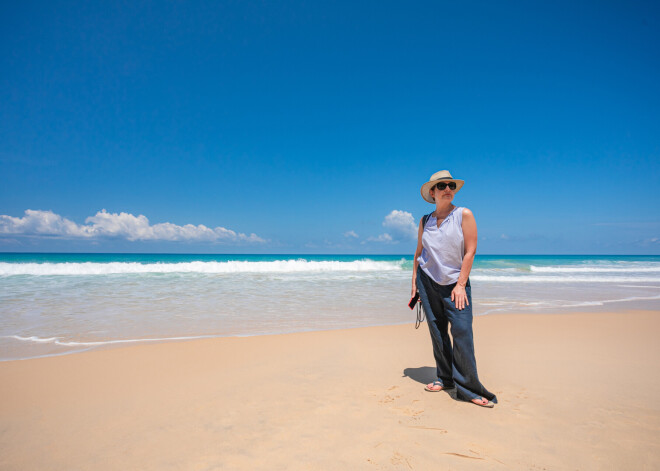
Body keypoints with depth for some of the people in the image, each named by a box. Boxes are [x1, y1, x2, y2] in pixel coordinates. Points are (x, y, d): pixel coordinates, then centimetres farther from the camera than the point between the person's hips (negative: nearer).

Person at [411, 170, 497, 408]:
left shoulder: (464, 214, -5)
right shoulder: (425, 221, 6)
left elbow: (470, 251, -9)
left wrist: (460, 285, -14)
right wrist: (414, 281, 9)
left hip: (455, 282, -3)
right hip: (428, 281, 3)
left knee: (462, 331, -11)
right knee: (437, 331, 6)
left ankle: (468, 388, -1)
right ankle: (444, 378, 19)